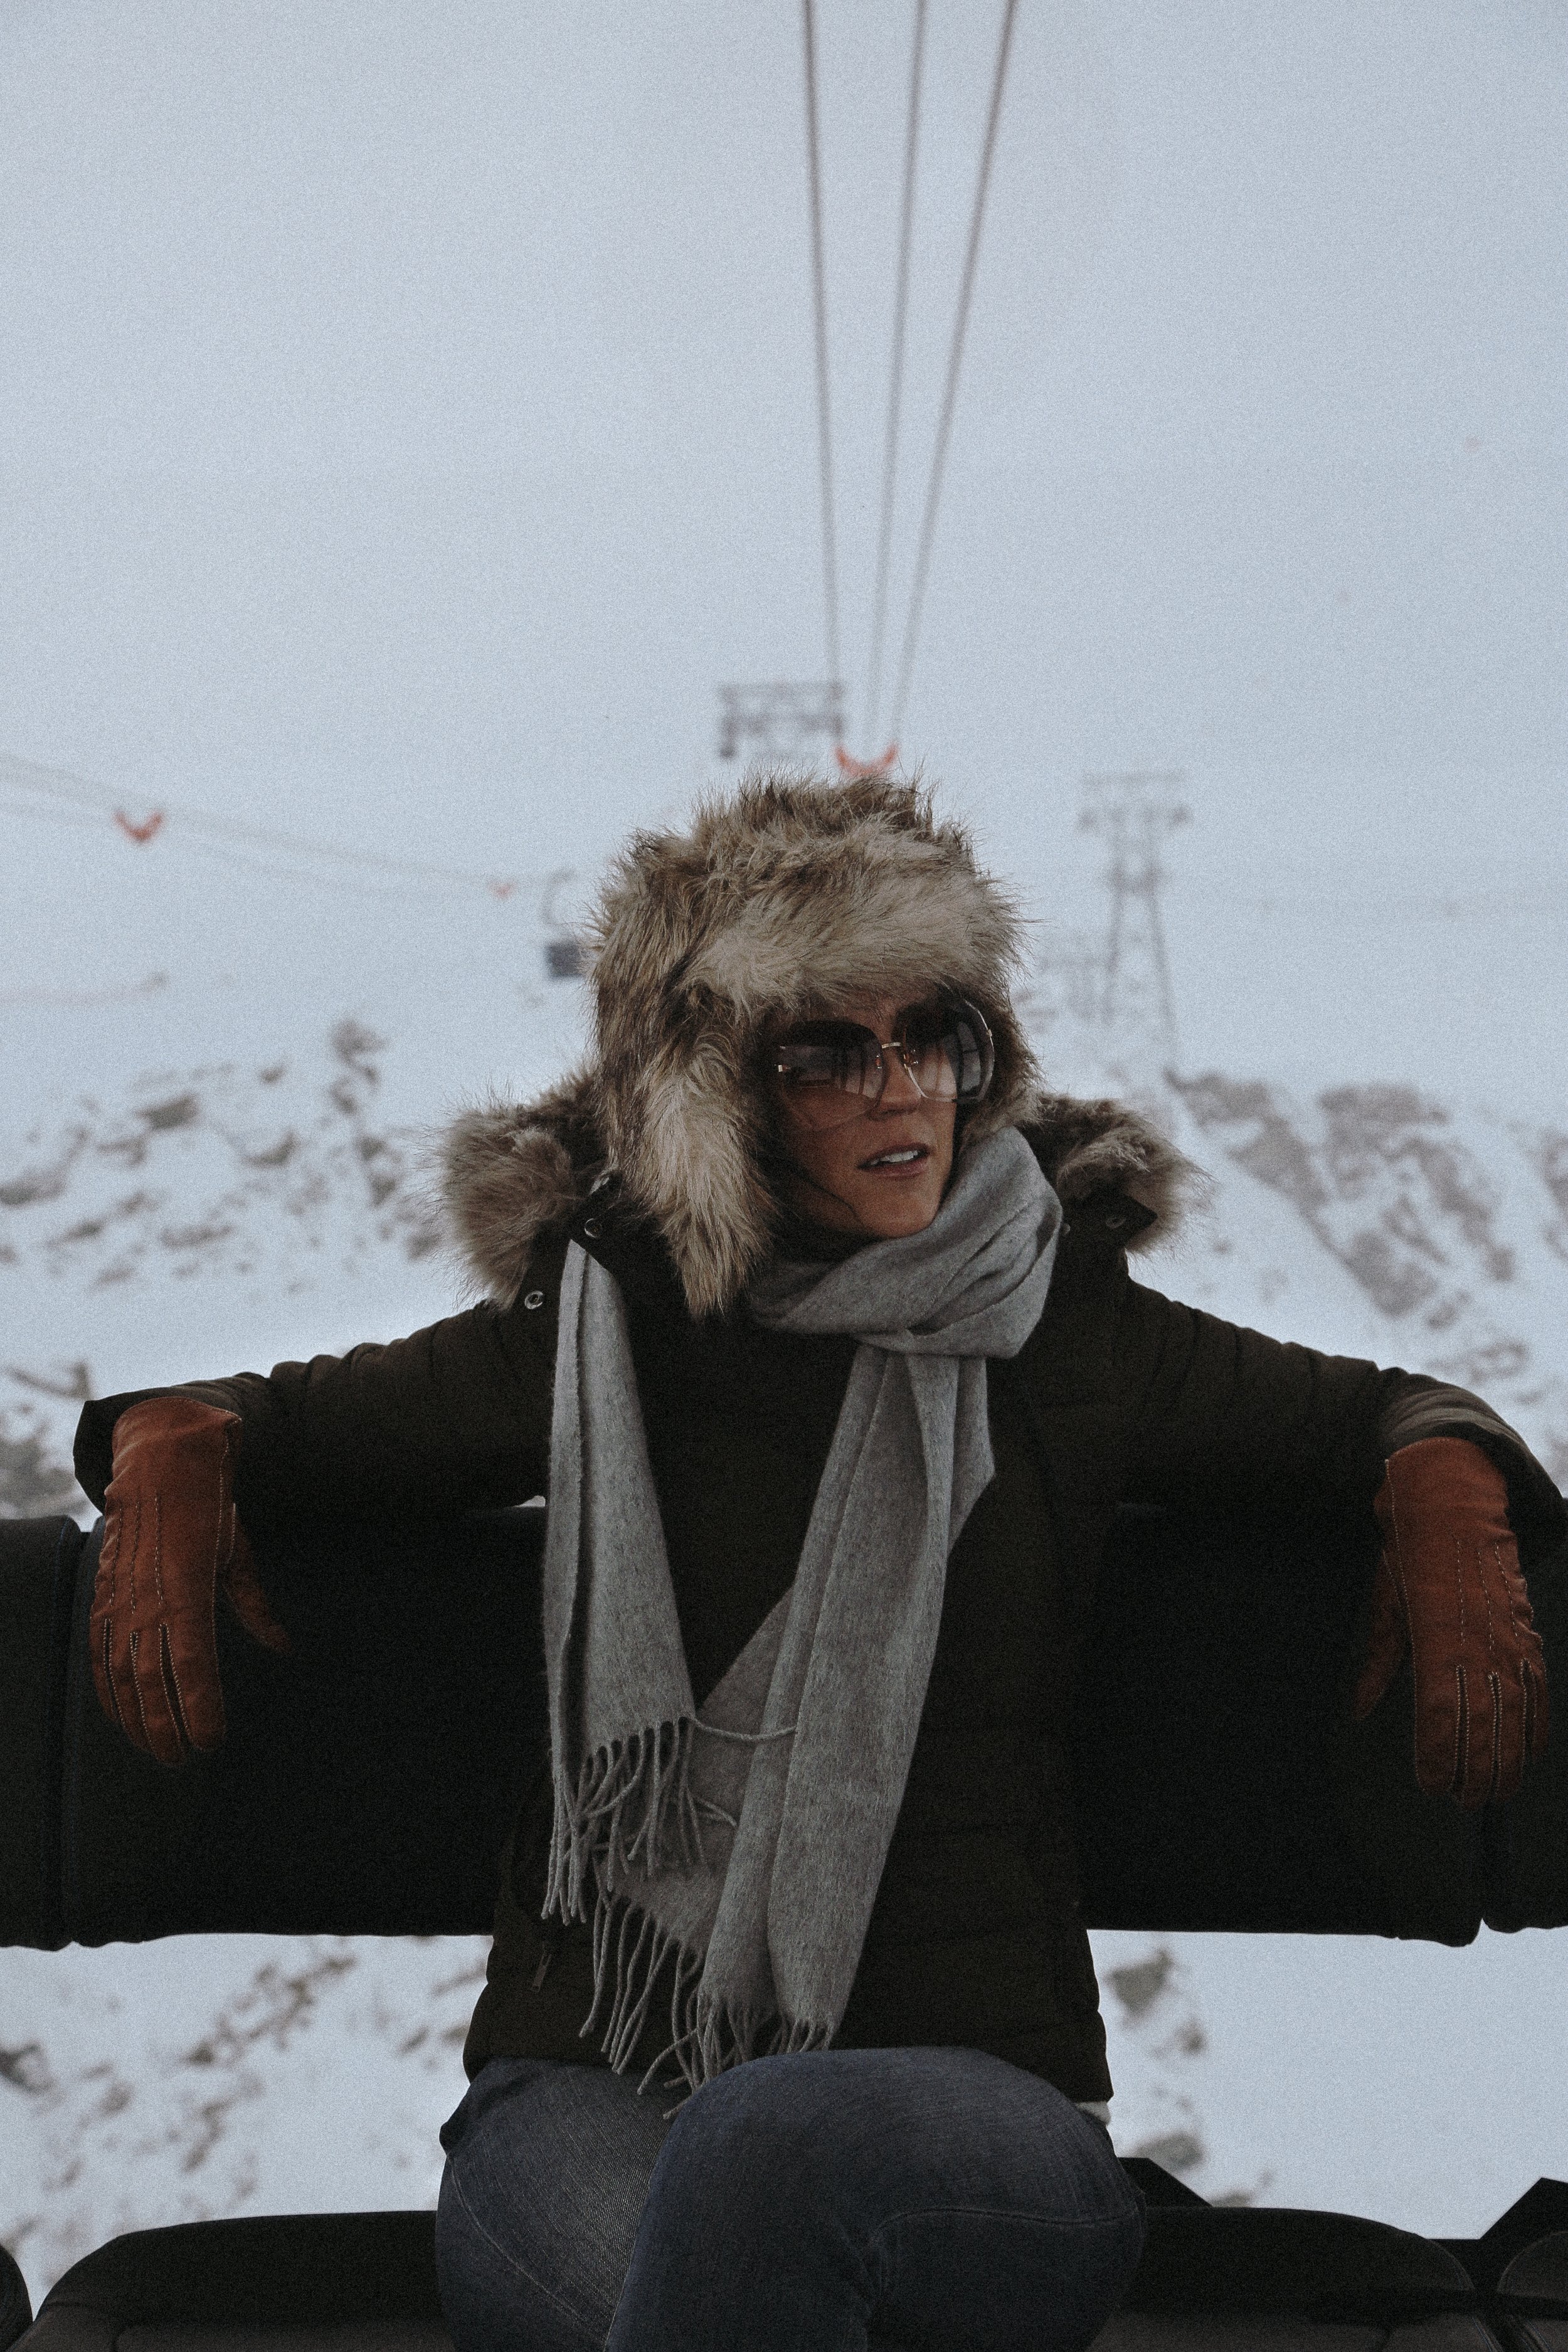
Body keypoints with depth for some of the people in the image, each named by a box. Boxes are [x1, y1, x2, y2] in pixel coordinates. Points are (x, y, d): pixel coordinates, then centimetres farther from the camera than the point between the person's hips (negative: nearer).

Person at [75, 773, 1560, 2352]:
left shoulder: (1072, 1333, 10)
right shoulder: (596, 1331, 11)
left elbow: (1371, 1417, 22)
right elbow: (290, 1420, 24)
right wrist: (170, 1460, 2)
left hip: (975, 2083, 0)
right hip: (587, 2079, 1)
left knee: (767, 2151, -37)